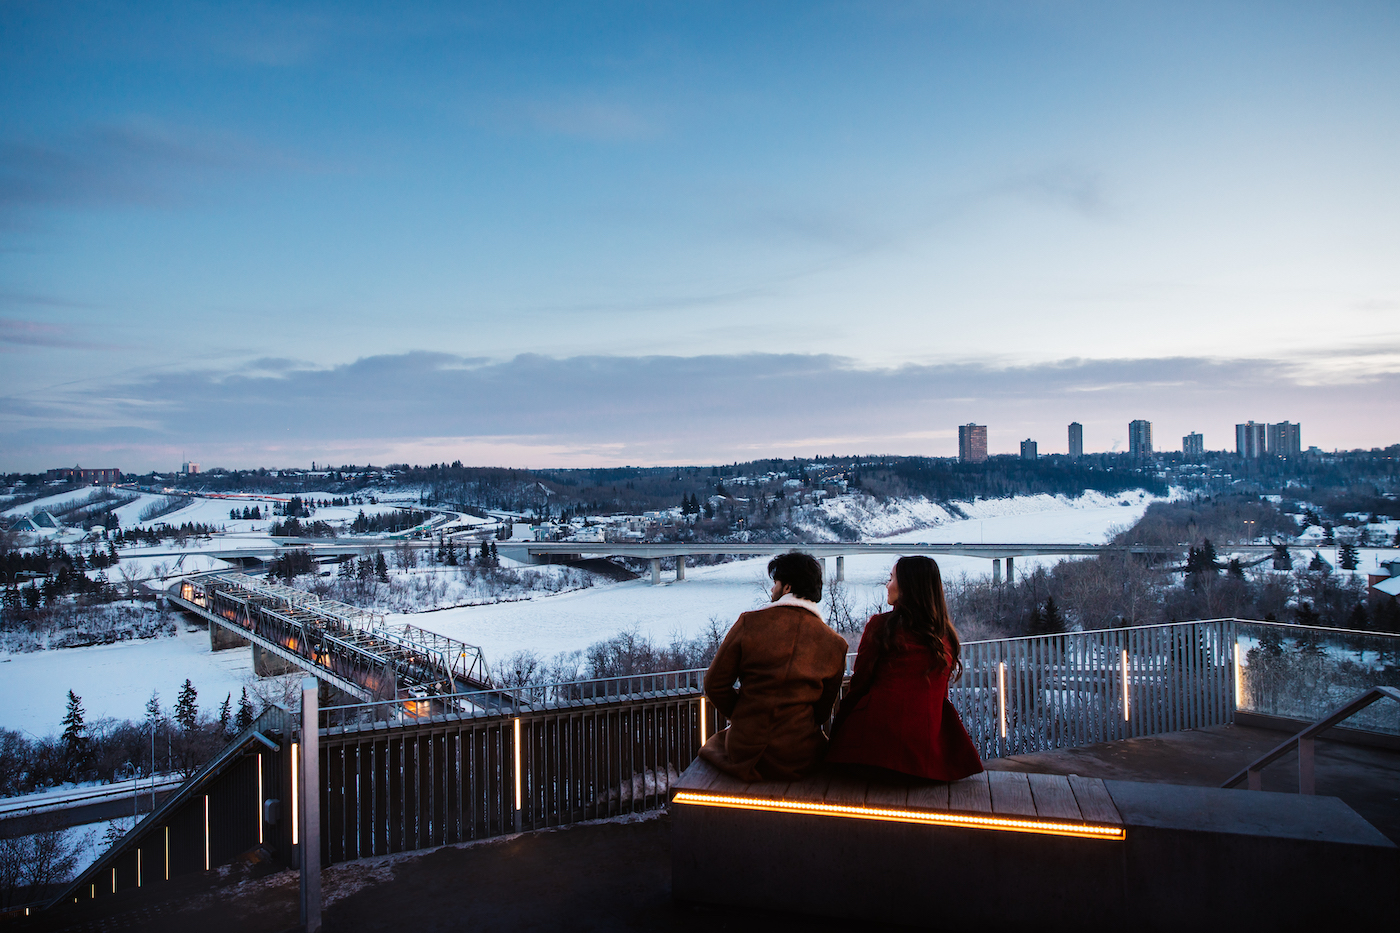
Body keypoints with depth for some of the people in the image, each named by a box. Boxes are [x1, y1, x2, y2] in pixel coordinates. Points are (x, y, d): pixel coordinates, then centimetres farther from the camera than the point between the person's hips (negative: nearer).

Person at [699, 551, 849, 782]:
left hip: (745, 753, -1)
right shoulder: (835, 644, -5)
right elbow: (823, 709, 4)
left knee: (719, 738, 33)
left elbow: (715, 684, -2)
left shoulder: (749, 623, -9)